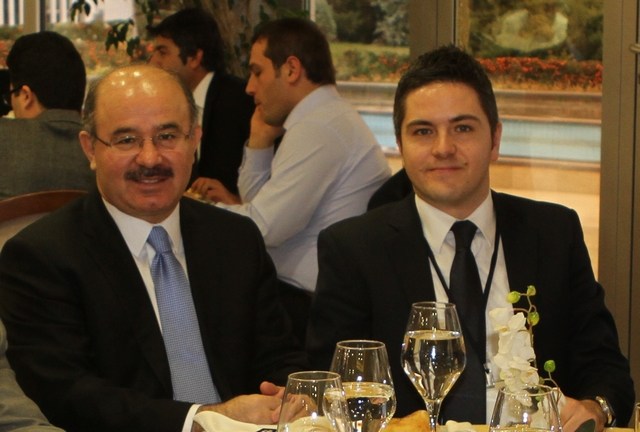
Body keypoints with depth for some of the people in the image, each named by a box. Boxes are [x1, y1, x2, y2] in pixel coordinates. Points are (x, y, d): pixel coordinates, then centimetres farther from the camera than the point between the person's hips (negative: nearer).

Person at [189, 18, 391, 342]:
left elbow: (262, 227, -21)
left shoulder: (317, 129, -18)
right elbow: (271, 214, 19)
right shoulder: (331, 118, 16)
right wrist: (259, 141, 9)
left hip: (310, 305, -10)